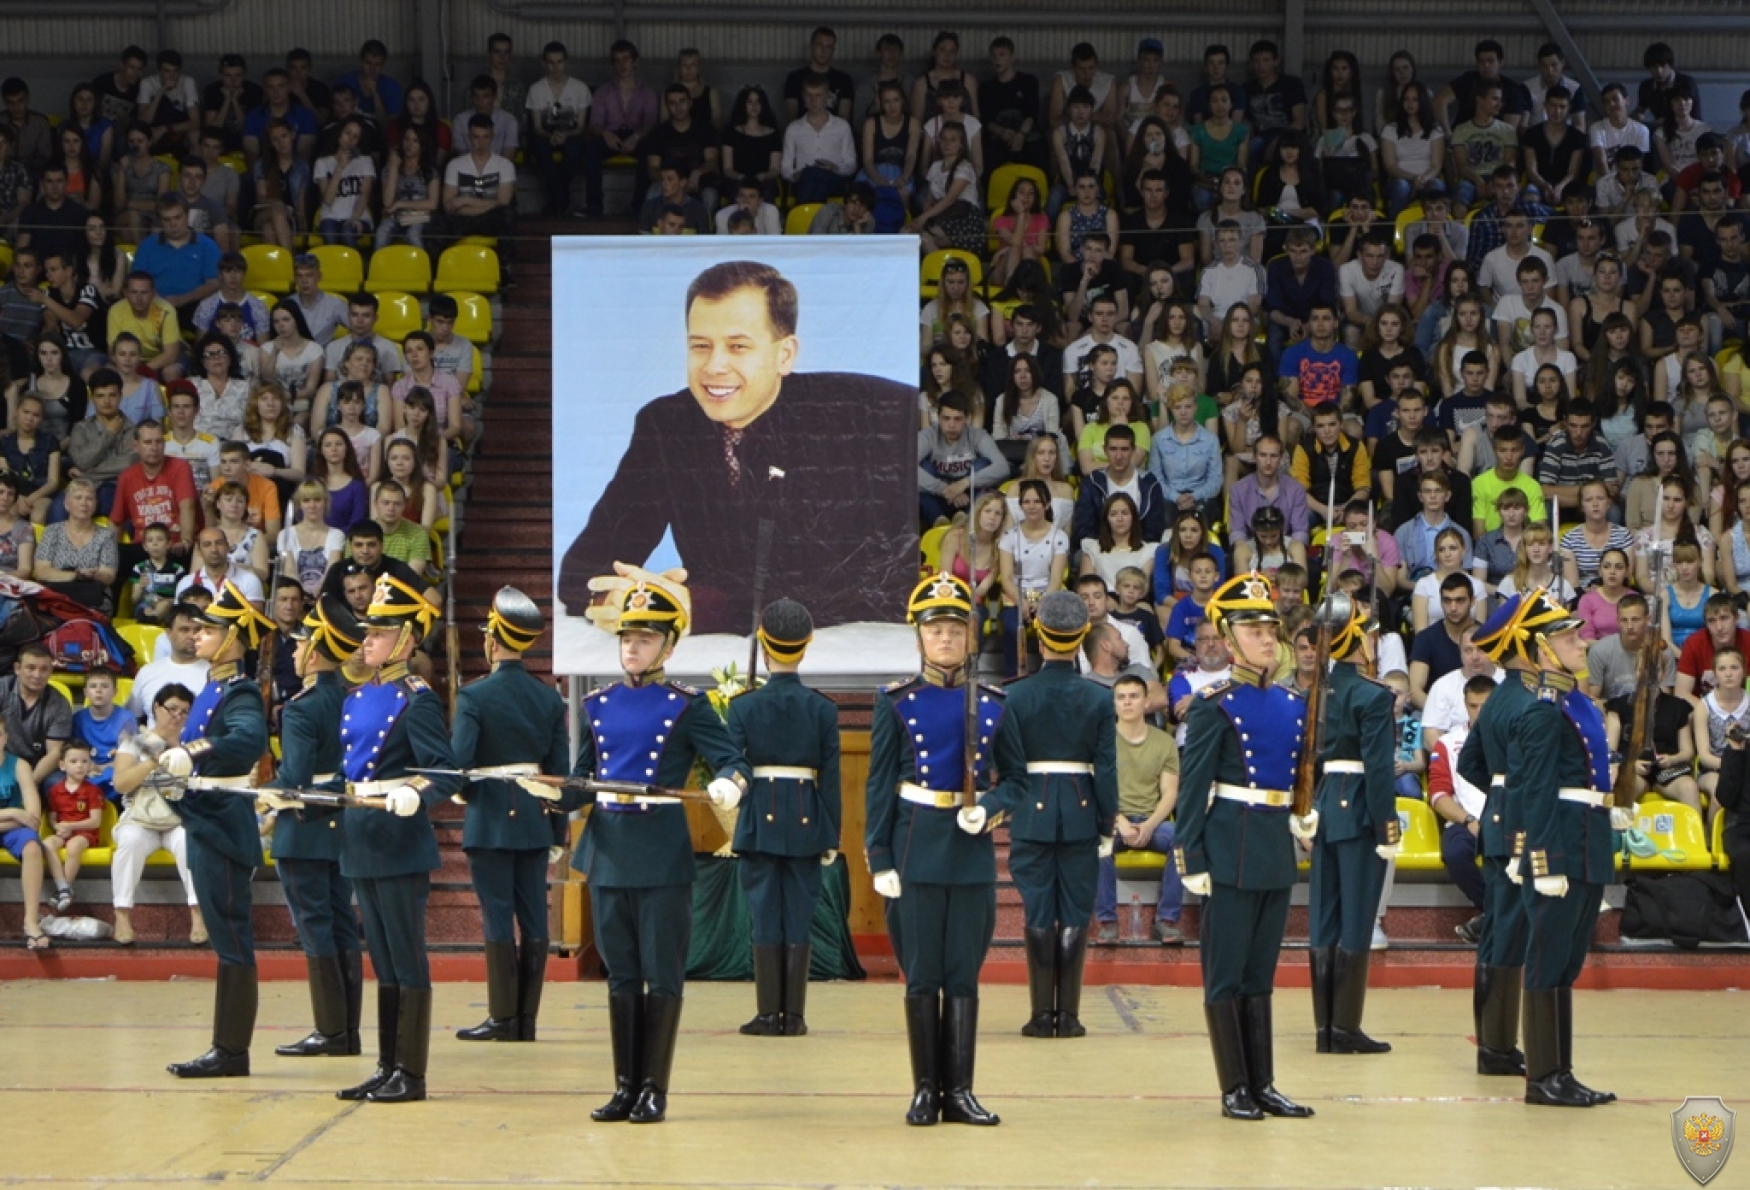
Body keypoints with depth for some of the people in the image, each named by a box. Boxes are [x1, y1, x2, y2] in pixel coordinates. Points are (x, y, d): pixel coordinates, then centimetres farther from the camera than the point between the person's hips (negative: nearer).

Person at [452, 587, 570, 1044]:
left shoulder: (474, 697, -11)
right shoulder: (549, 698, 4)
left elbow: (458, 763, -16)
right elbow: (560, 768, 5)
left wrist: (465, 792, 7)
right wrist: (558, 830, 12)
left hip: (489, 818, -5)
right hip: (534, 818, 5)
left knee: (497, 917, -1)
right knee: (533, 917, 6)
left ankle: (503, 1018, 0)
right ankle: (527, 1019, 9)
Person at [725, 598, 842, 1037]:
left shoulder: (743, 706, -4)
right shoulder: (823, 708, -1)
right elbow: (831, 778, -1)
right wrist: (831, 837, 5)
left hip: (760, 820, -1)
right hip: (807, 821, 1)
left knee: (765, 919, 4)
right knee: (799, 919, 4)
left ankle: (768, 1014, 4)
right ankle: (794, 1015, 5)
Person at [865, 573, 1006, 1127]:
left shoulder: (993, 703, 6)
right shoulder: (897, 702, 1)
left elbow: (1015, 775, 13)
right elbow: (880, 786, 1)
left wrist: (988, 810, -8)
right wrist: (880, 860, -5)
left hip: (973, 849, 2)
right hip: (916, 847, -2)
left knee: (964, 974, 3)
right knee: (922, 975, 1)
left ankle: (959, 1090, 7)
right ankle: (926, 1089, 8)